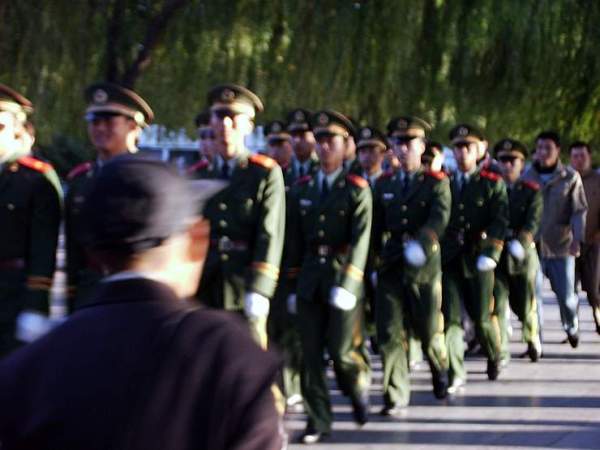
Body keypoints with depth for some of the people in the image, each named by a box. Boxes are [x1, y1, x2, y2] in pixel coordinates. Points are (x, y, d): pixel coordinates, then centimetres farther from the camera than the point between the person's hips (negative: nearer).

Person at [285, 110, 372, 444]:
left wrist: (346, 286, -21)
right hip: (309, 281, 4)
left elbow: (361, 241, -12)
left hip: (343, 280, -4)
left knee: (342, 350, -5)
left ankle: (360, 386, 27)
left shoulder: (357, 190, -3)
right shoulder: (302, 189, 11)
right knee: (311, 353, 1)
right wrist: (293, 286, 11)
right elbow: (296, 241, 14)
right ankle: (318, 421, 8)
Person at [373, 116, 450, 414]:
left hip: (425, 268, -2)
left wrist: (419, 244, -31)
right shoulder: (384, 184, 11)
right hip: (390, 267, 2)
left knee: (429, 330, 9)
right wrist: (377, 256, 11)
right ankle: (396, 395, -2)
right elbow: (377, 225, 15)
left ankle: (440, 371, 39)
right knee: (390, 332, -6)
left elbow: (440, 218, -16)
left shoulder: (437, 182, -1)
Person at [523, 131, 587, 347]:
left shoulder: (570, 177, 1)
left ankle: (571, 325, 33)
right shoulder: (526, 177, 5)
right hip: (533, 246, 1)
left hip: (561, 246, -1)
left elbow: (579, 211, -2)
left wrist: (577, 238, -14)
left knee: (566, 296, 2)